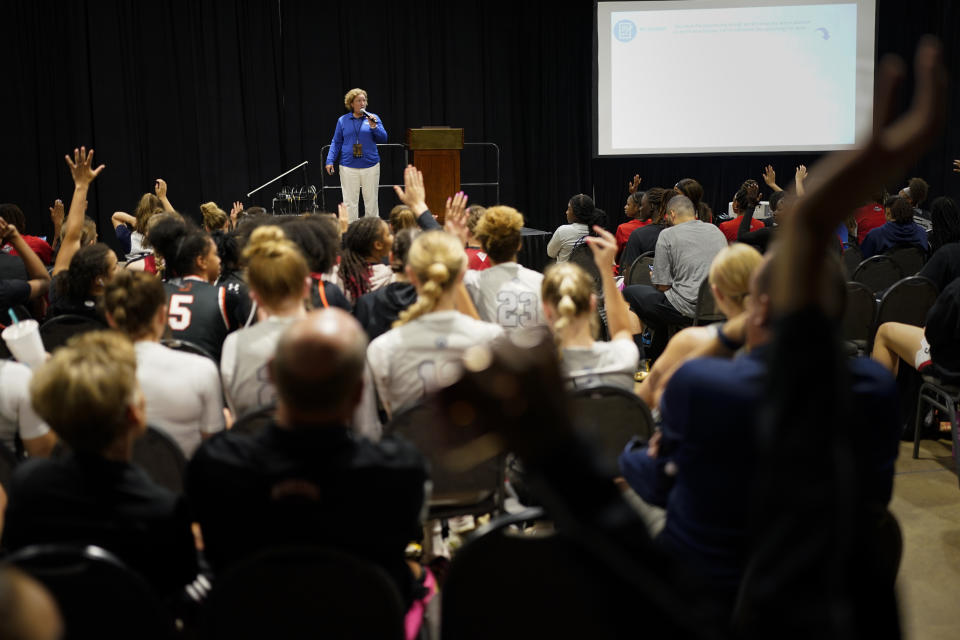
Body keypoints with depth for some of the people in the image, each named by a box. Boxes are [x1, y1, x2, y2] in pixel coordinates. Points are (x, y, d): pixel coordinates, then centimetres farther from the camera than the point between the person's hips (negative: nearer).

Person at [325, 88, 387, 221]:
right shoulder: (343, 120, 6)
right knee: (350, 202, 1)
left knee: (371, 201, 4)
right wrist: (330, 161, 0)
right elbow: (336, 142, 8)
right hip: (348, 167, 0)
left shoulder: (373, 118, 4)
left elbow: (383, 138, -1)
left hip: (370, 166, 0)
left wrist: (373, 126, -16)